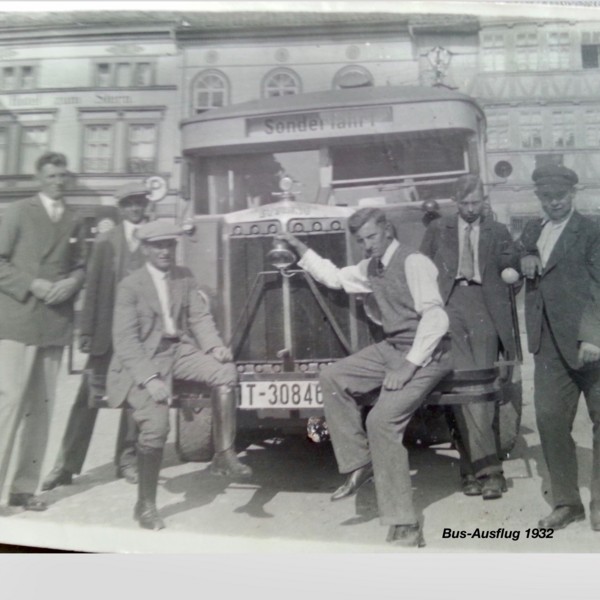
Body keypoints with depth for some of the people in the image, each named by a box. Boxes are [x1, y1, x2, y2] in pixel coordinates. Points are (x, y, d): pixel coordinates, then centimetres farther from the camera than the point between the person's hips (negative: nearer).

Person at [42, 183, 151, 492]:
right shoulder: (105, 241, 5)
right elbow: (93, 287, 3)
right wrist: (86, 331, -3)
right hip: (107, 330, 0)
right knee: (89, 396, 2)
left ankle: (127, 459, 20)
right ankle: (67, 463, 10)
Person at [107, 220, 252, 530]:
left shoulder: (185, 277, 9)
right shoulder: (130, 285, -6)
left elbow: (199, 317, 7)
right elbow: (125, 340, -12)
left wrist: (214, 346, -14)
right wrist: (149, 378, -24)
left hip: (180, 350, 5)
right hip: (144, 359, -4)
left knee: (225, 371, -22)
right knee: (156, 423, -21)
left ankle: (224, 455, -10)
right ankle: (145, 505, 0)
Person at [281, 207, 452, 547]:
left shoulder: (413, 263, -16)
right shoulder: (370, 268, 9)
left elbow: (436, 318, -23)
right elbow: (334, 277, 25)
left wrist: (409, 366, -25)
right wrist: (301, 249, 18)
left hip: (427, 354, -9)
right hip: (392, 348, 9)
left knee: (382, 419, -23)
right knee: (333, 379, 0)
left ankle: (404, 526, -13)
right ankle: (360, 463, 7)